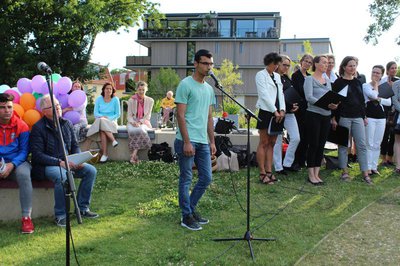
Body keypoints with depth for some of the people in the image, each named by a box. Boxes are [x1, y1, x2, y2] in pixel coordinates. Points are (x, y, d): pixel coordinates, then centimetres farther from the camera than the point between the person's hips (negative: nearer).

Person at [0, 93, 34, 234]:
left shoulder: (21, 126, -2)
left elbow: (24, 151, -2)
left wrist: (12, 165, -20)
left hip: (17, 162, -1)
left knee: (23, 174, -35)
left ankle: (26, 217, -30)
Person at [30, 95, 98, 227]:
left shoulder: (67, 123, 9)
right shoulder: (38, 128, -10)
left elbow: (75, 145, 15)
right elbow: (37, 155, -15)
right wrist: (59, 162, -23)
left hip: (67, 162, 7)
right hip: (47, 165, -6)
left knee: (91, 170, -11)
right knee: (61, 176, -36)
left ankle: (82, 208, 0)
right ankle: (60, 215, -21)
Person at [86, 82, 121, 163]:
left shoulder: (115, 99, 3)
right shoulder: (99, 99, 8)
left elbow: (118, 114, 3)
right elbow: (95, 113, 5)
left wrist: (109, 118, -13)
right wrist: (102, 116, -15)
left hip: (111, 121, -1)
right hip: (100, 122, 1)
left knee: (102, 130, -36)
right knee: (101, 121, -37)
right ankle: (113, 140, -39)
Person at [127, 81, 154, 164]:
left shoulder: (150, 101, 5)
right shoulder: (131, 100, 6)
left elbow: (148, 116, 1)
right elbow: (129, 115, 2)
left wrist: (140, 122, -16)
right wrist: (133, 122, -18)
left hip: (144, 122, 0)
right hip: (133, 122, 0)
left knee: (140, 129, -36)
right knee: (132, 130, -35)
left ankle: (134, 154, -37)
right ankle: (134, 156, -37)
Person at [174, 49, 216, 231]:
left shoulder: (209, 89, 16)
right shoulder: (185, 85, -8)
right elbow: (180, 116, -12)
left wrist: (212, 141, 16)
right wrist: (187, 142, -17)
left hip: (203, 142, 8)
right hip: (187, 141, -8)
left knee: (206, 178, 11)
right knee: (186, 179, 1)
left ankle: (191, 209, 26)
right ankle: (187, 217, 11)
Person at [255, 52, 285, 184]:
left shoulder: (277, 76, 17)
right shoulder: (260, 75, -3)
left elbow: (281, 93, 12)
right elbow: (264, 95, -11)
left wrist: (282, 110, -3)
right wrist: (275, 111, -14)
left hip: (278, 114, 7)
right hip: (266, 112, -6)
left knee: (272, 143, 8)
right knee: (264, 143, -3)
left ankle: (269, 171, 12)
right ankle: (262, 173, -1)